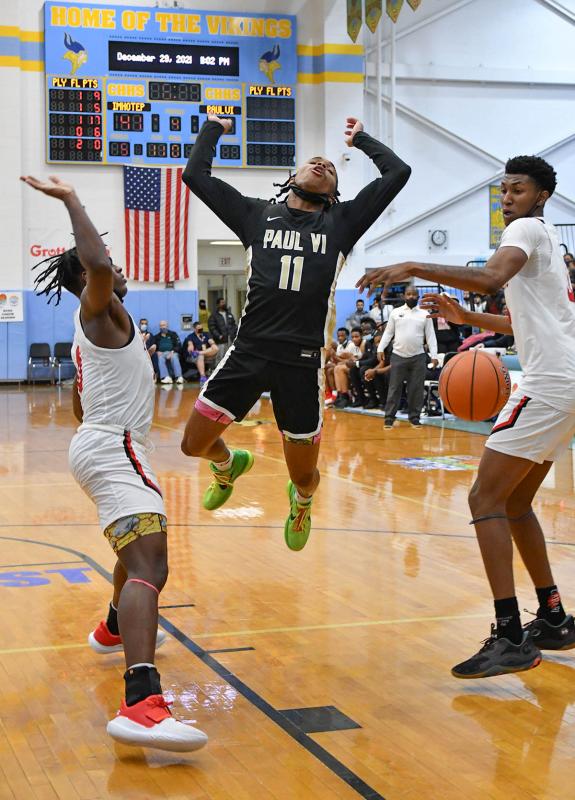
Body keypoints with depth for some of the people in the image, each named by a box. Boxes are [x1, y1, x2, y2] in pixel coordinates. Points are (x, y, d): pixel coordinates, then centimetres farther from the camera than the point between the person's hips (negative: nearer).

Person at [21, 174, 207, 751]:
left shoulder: (90, 330, 23)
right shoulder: (100, 310, -5)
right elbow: (96, 264, -29)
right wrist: (70, 200, -19)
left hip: (96, 444, 11)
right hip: (115, 448, -11)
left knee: (138, 548, 35)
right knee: (149, 564, -28)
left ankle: (115, 630, 58)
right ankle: (141, 705, -46)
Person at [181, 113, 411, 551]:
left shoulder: (341, 222, 9)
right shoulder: (257, 214, 10)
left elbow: (398, 172, 4)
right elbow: (196, 175, 9)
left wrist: (361, 138, 18)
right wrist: (213, 129, 20)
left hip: (303, 363, -1)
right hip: (248, 352, 1)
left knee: (304, 474, 7)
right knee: (195, 444, 3)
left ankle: (301, 501, 45)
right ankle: (229, 465, 39)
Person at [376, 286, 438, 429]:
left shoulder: (424, 315, 6)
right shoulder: (396, 312, 6)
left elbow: (431, 336, 4)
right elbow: (388, 332, 7)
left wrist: (434, 356, -4)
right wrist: (380, 349, -3)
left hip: (418, 357, 0)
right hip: (398, 356, 0)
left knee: (416, 389, 3)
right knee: (394, 388, 0)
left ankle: (414, 417, 12)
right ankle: (389, 418, 4)